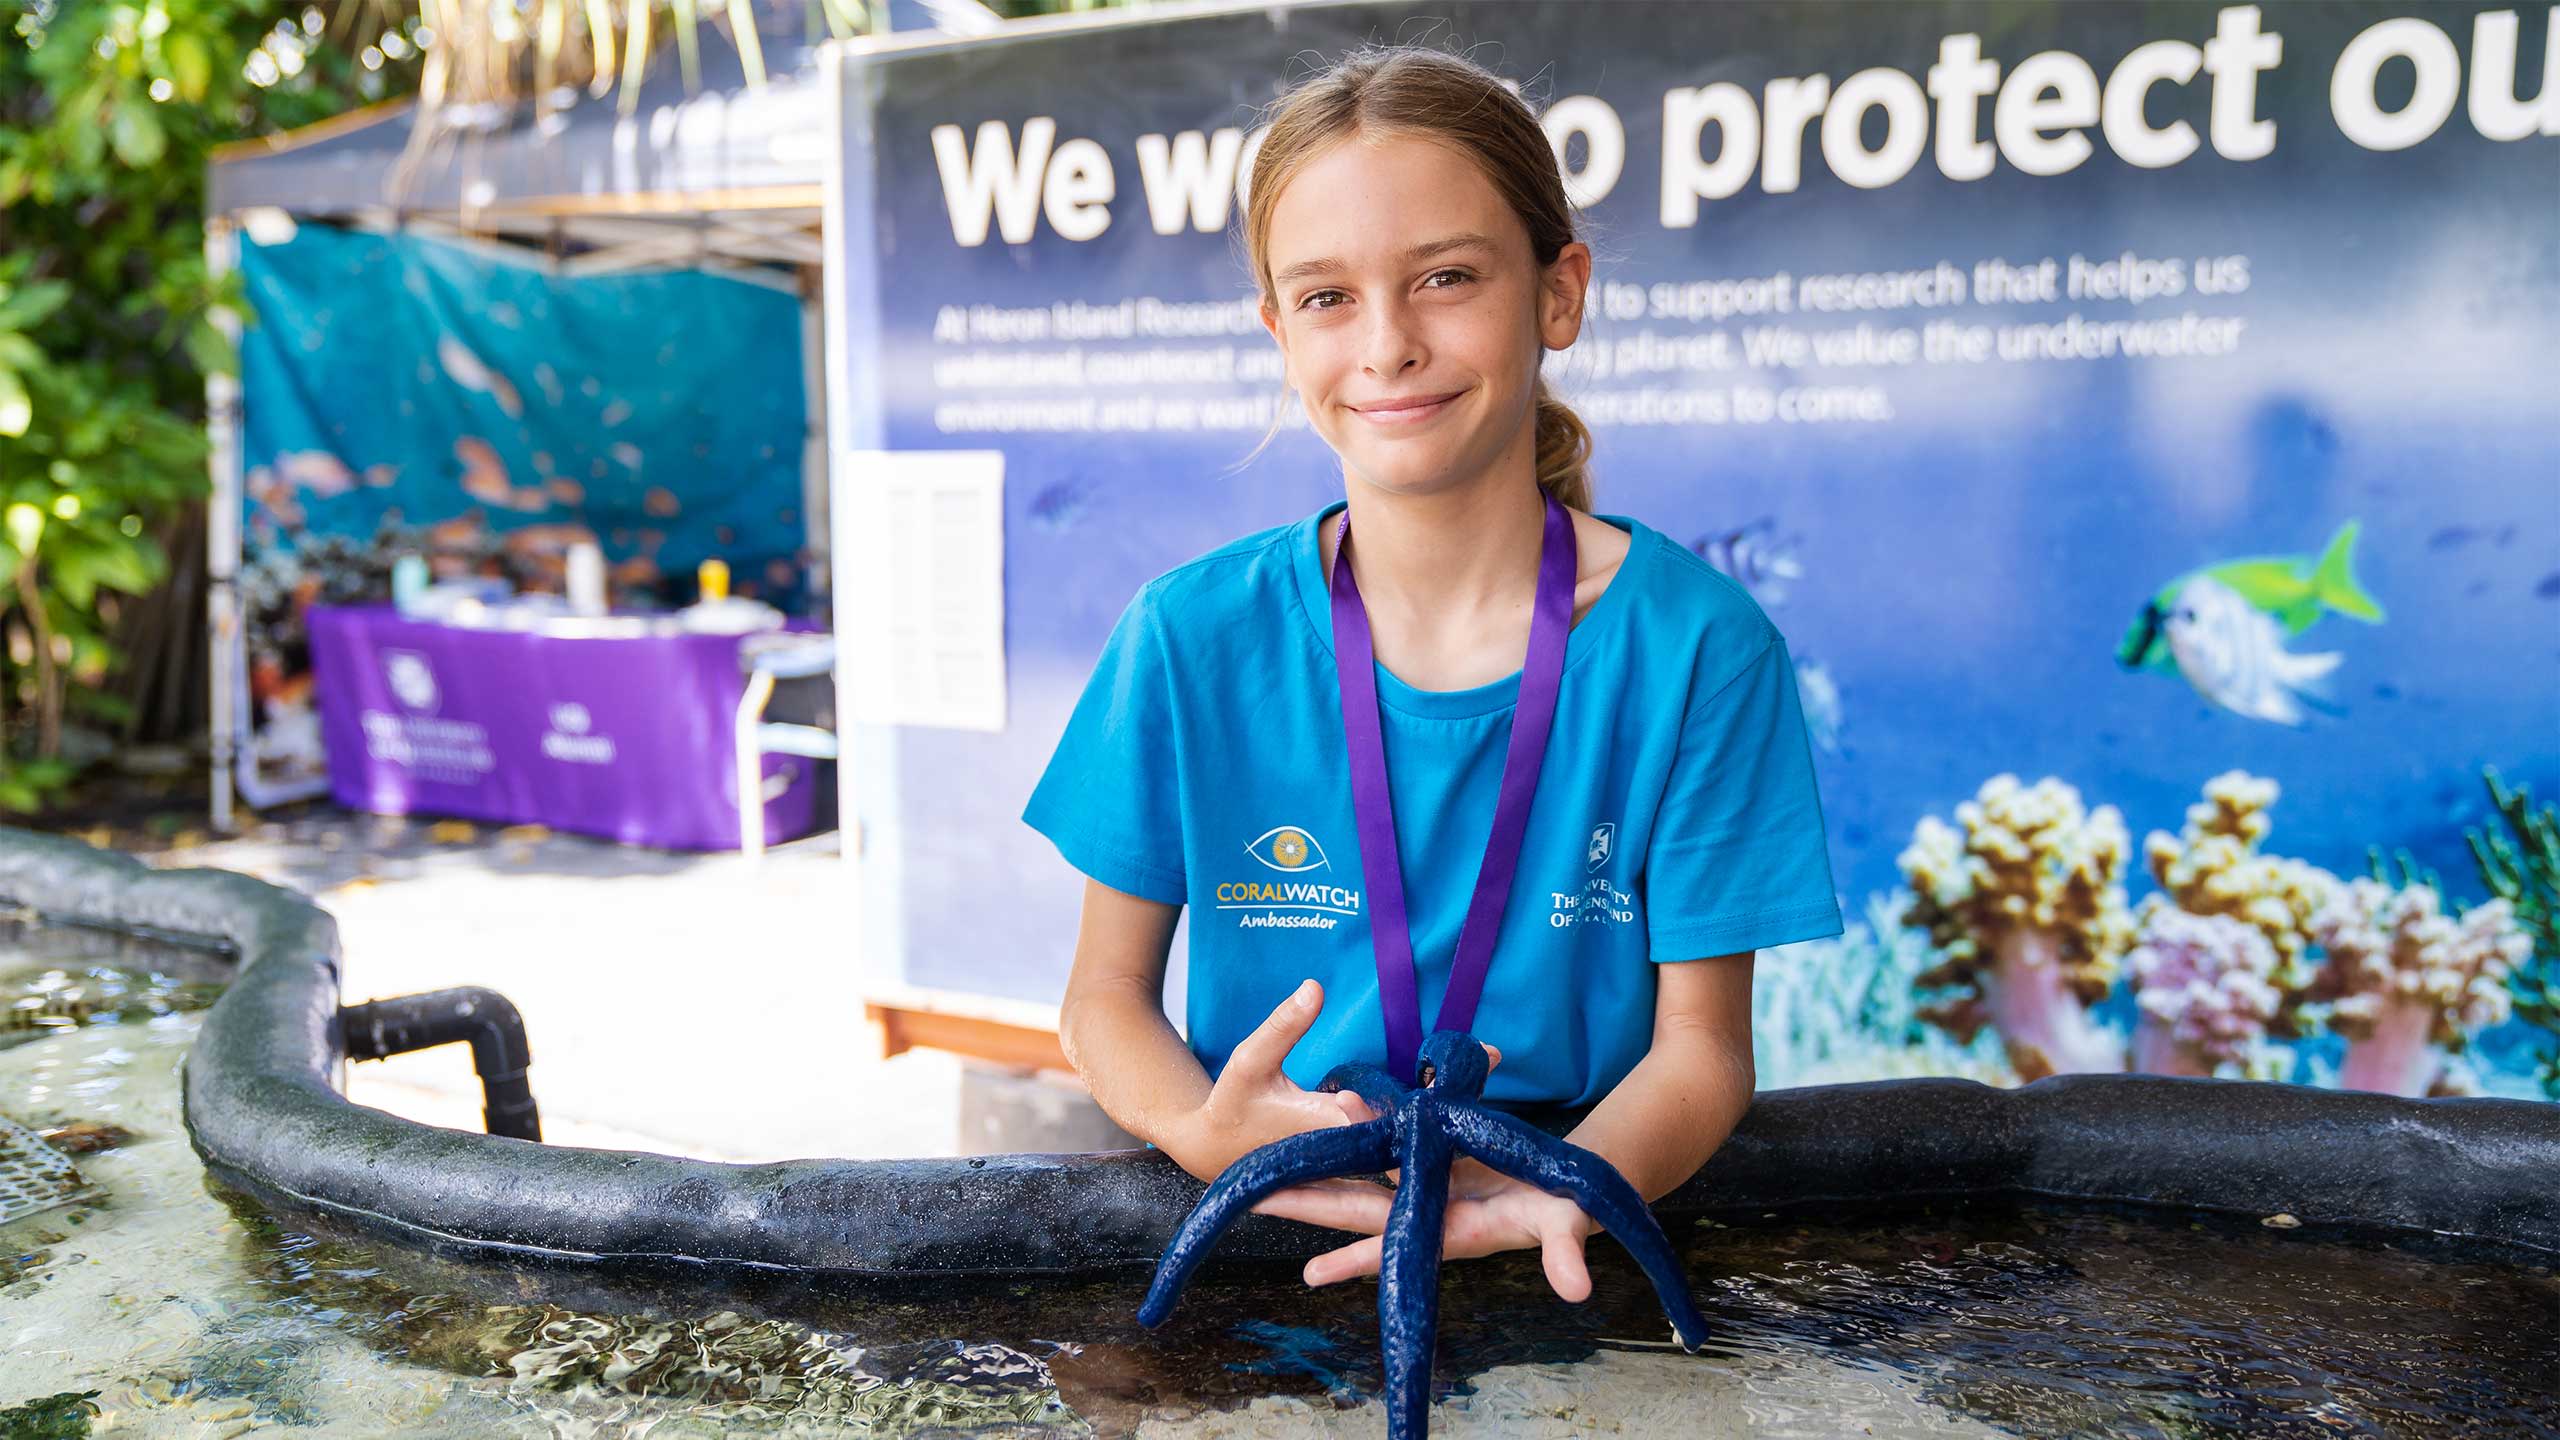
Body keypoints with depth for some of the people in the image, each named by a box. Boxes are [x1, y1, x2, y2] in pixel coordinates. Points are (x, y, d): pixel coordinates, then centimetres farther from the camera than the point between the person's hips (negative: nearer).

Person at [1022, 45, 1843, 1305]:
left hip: (1565, 1259, 0)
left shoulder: (1695, 644, -7)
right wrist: (1201, 1133, -18)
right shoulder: (1192, 635, -5)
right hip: (1256, 1227, 1)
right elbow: (1108, 991, 2)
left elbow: (1701, 1045, -5)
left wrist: (1559, 1192, -24)